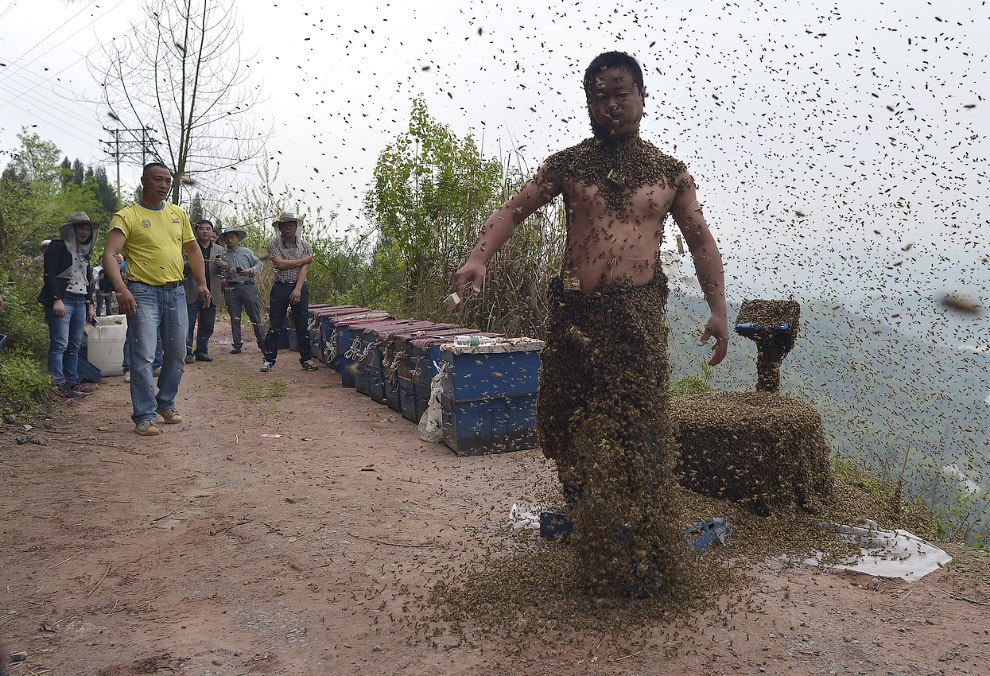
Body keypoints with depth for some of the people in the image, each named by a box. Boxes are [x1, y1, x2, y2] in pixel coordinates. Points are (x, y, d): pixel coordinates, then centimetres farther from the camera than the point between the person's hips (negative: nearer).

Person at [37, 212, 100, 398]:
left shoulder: (84, 253, 22)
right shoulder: (57, 247, -2)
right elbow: (49, 275, -10)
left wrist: (90, 304, 20)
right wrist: (57, 299, -17)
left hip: (80, 302, 8)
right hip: (62, 301, -7)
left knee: (75, 345, 8)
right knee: (60, 344, -9)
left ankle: (72, 381, 13)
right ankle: (58, 384, -8)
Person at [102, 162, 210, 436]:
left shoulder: (178, 214, 12)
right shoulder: (127, 216, -5)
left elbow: (193, 249, 20)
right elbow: (109, 255, -14)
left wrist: (202, 283, 11)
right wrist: (121, 288, -28)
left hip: (176, 292, 6)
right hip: (143, 293, -5)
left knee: (176, 355, 12)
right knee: (143, 357, -7)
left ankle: (166, 403, 30)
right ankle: (144, 416, 3)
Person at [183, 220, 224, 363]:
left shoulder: (219, 250, 15)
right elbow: (181, 268, -2)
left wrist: (221, 265, -11)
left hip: (211, 293, 4)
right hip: (192, 293, -4)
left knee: (207, 326, 8)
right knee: (188, 324, -2)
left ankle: (201, 351, 18)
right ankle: (187, 353, 4)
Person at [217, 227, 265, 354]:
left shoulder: (247, 252, 11)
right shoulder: (223, 255, 11)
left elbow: (259, 265, 8)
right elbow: (222, 272, -1)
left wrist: (250, 271, -11)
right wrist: (219, 266, -23)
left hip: (248, 286, -1)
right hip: (231, 289, 1)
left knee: (255, 316, -1)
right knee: (235, 318, 4)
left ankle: (262, 342, 6)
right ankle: (236, 345, 10)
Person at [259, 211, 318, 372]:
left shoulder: (305, 245, 5)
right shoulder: (273, 245, 3)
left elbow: (304, 269, -5)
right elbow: (280, 264, -12)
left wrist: (297, 289, -16)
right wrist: (303, 260, -7)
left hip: (299, 287, 1)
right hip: (280, 287, -1)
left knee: (303, 325, 2)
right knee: (274, 326, -1)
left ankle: (306, 359, 10)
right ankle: (269, 360, 6)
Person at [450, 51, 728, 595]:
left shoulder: (669, 173, 10)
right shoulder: (567, 165, 9)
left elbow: (701, 242, 13)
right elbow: (513, 210, 3)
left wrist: (718, 309, 4)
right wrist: (478, 257, -15)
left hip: (637, 314, -1)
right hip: (572, 312, 2)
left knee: (640, 432, -5)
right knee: (571, 427, 8)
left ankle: (647, 551, 10)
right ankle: (591, 533, 29)